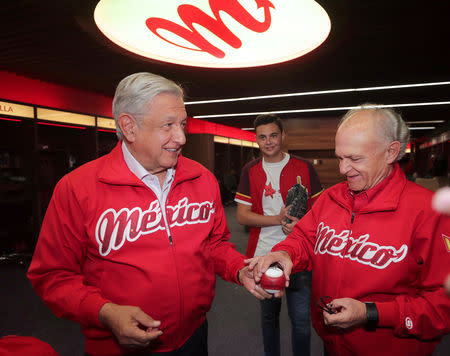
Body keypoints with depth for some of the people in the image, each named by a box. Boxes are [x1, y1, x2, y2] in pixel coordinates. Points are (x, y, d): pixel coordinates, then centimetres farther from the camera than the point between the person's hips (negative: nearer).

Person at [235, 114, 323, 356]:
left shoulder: (304, 168, 0)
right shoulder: (250, 171, 1)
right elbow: (242, 216, -4)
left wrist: (301, 222, -17)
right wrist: (278, 219, -17)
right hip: (263, 256, 1)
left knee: (301, 319, 8)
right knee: (268, 316, 19)